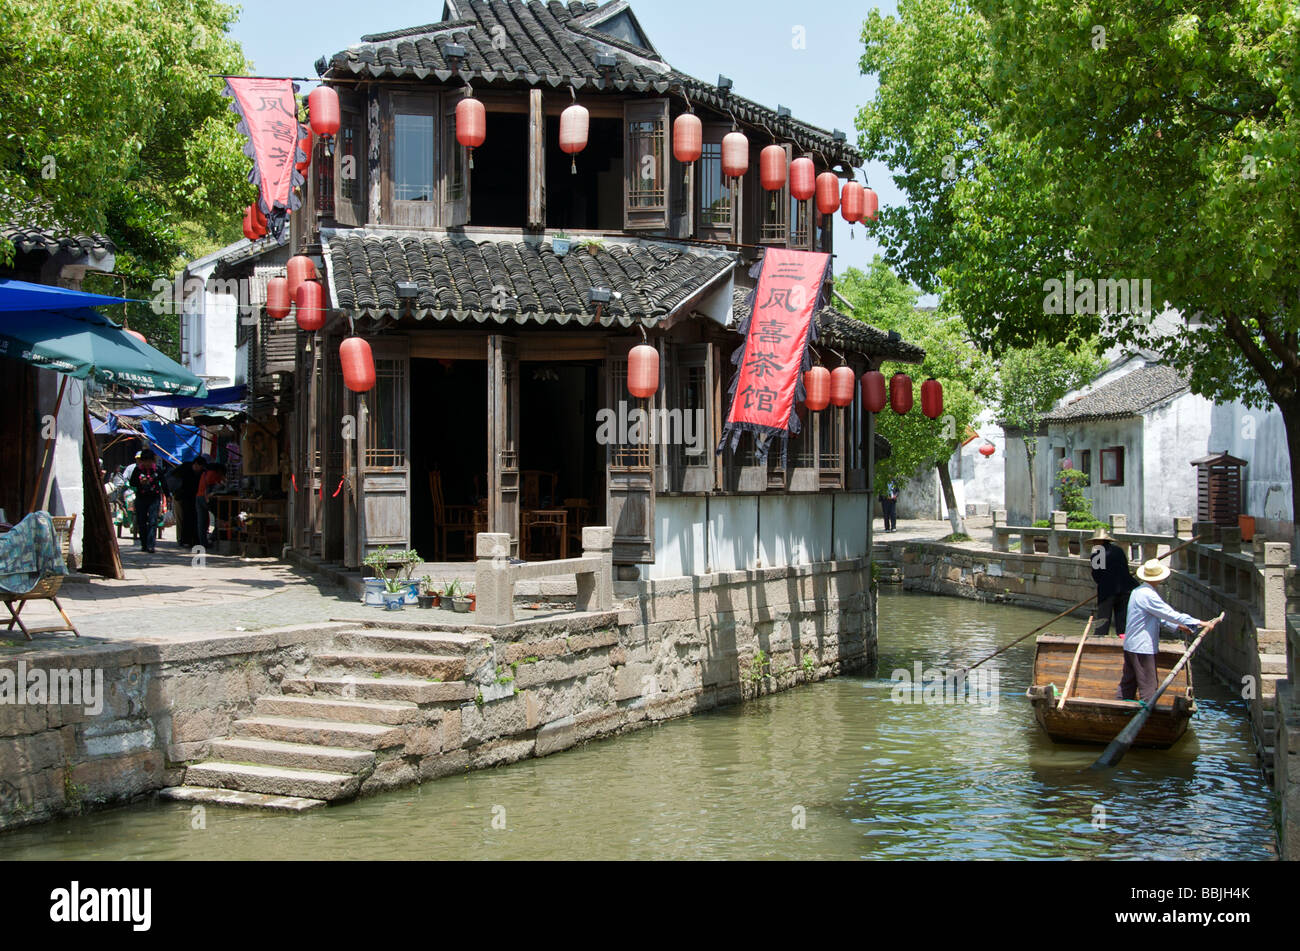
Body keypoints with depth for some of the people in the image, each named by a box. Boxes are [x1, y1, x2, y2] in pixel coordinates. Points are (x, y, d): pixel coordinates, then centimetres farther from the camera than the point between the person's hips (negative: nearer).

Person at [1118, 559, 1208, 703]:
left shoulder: (1138, 591, 13)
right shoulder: (1148, 594, -19)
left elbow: (1158, 616, 21)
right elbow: (1169, 614, -20)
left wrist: (1176, 626, 17)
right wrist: (1197, 622, -15)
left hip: (1130, 646, 10)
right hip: (1143, 648, -10)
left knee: (1127, 683, 16)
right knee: (1148, 686, -4)